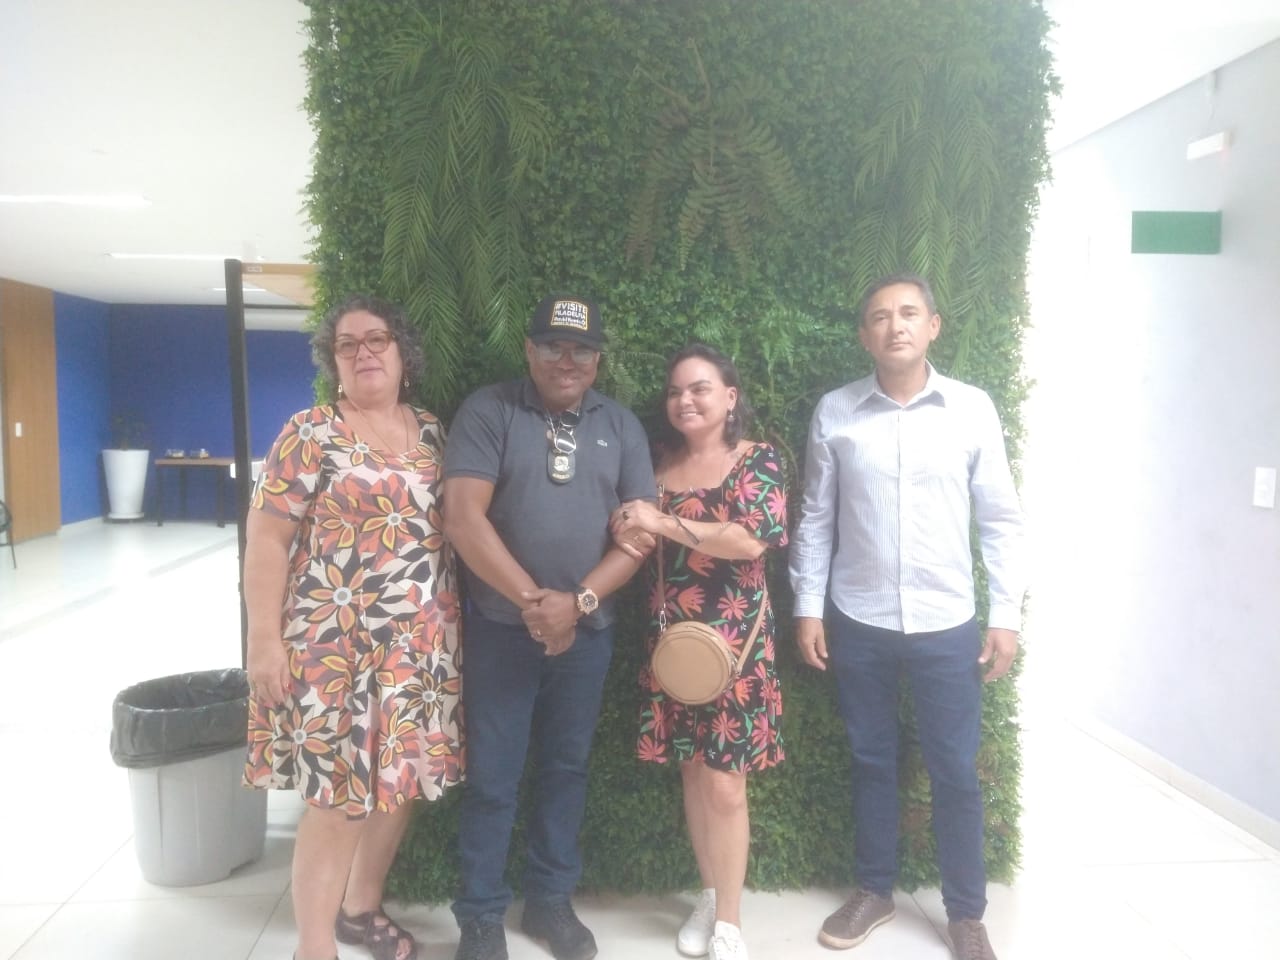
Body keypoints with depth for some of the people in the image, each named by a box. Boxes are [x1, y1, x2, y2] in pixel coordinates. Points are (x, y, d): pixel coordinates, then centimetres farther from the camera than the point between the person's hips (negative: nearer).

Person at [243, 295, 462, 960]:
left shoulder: (433, 432, 9)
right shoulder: (311, 433, -5)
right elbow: (266, 538, -8)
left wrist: (450, 621, 9)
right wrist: (265, 639, -13)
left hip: (423, 644, 5)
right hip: (336, 644, -5)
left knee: (402, 779, 13)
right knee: (341, 791, -1)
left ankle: (361, 906, 36)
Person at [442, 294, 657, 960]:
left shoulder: (621, 426, 6)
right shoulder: (487, 412, -4)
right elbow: (463, 517, -13)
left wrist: (579, 601, -12)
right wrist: (532, 598, -16)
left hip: (588, 630, 3)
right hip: (501, 627, -3)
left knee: (566, 768, 15)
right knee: (492, 776, 6)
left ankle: (551, 899, 33)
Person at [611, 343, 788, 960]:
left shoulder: (757, 461, -5)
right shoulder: (661, 465, 9)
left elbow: (752, 539, -20)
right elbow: (636, 535, 15)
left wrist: (666, 524, -19)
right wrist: (627, 534, -9)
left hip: (733, 640, -4)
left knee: (724, 782, -1)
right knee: (692, 772, 12)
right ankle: (710, 896, 31)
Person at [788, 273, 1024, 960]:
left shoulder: (973, 409, -3)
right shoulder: (834, 412, -2)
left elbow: (1000, 519, 1)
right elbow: (815, 518, 3)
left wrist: (1006, 615, -2)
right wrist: (808, 607, 0)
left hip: (946, 625, 0)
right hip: (857, 623, 1)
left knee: (955, 772, 9)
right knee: (871, 761, 15)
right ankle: (874, 890, 34)